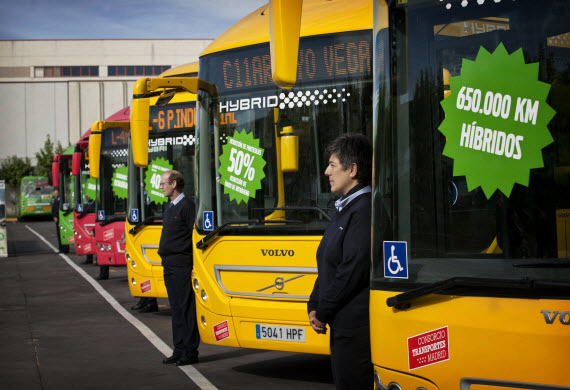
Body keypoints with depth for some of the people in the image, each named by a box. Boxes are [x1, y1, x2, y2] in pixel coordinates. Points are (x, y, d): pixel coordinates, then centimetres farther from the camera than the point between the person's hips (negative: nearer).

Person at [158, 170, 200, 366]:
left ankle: (190, 352, 0)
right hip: (169, 265, 9)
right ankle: (180, 350, 17)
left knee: (186, 307, -4)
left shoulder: (187, 206, -12)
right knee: (176, 307, 11)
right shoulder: (169, 206, 16)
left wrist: (191, 261, -15)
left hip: (181, 265, -9)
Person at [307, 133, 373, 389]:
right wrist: (314, 306, 8)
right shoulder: (344, 209, 17)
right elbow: (328, 267, 20)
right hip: (342, 325, 10)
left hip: (357, 327, -10)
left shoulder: (365, 210, -16)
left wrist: (323, 313, -12)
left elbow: (353, 271, -21)